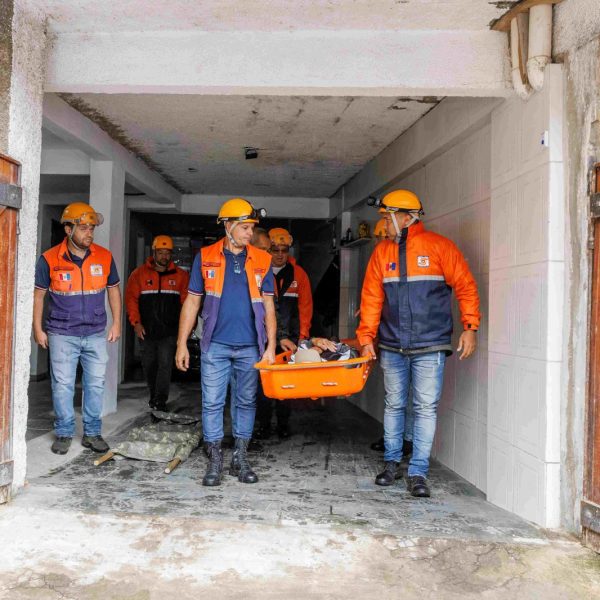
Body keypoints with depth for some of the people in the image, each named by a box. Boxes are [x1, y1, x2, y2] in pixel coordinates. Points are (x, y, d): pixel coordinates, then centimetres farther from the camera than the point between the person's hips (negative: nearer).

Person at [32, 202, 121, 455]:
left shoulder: (104, 257, -1)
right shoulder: (49, 259, -6)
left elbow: (113, 289, 11)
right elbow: (39, 294, 3)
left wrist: (116, 323, 8)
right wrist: (38, 329, 2)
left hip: (96, 334, 2)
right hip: (62, 335, -2)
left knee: (96, 384, 6)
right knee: (62, 385, 3)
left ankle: (92, 433, 19)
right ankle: (64, 434, 17)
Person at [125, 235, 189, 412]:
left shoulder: (181, 275, 3)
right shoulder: (139, 274, 3)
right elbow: (131, 298, -2)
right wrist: (136, 322, -10)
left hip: (169, 331, -2)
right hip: (146, 330, 2)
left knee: (165, 364, -9)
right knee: (149, 364, 13)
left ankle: (161, 400, -4)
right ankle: (153, 395, 30)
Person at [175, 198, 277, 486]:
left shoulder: (261, 260, 5)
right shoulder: (205, 257, 4)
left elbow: (268, 306, 6)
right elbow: (192, 302, 6)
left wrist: (270, 346, -1)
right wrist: (182, 344, 1)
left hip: (250, 347, 1)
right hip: (215, 345, -1)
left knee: (246, 403, 9)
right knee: (212, 403, 1)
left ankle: (240, 460, 22)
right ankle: (215, 462, 14)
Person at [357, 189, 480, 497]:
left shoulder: (439, 246, -3)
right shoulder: (382, 251, 7)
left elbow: (465, 287, -2)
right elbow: (371, 297, 7)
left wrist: (470, 327, -8)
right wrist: (366, 337, 3)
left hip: (429, 346, -3)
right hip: (392, 346, 3)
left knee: (425, 408, -1)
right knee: (394, 405, 12)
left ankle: (418, 472, 8)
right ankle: (392, 463, 28)